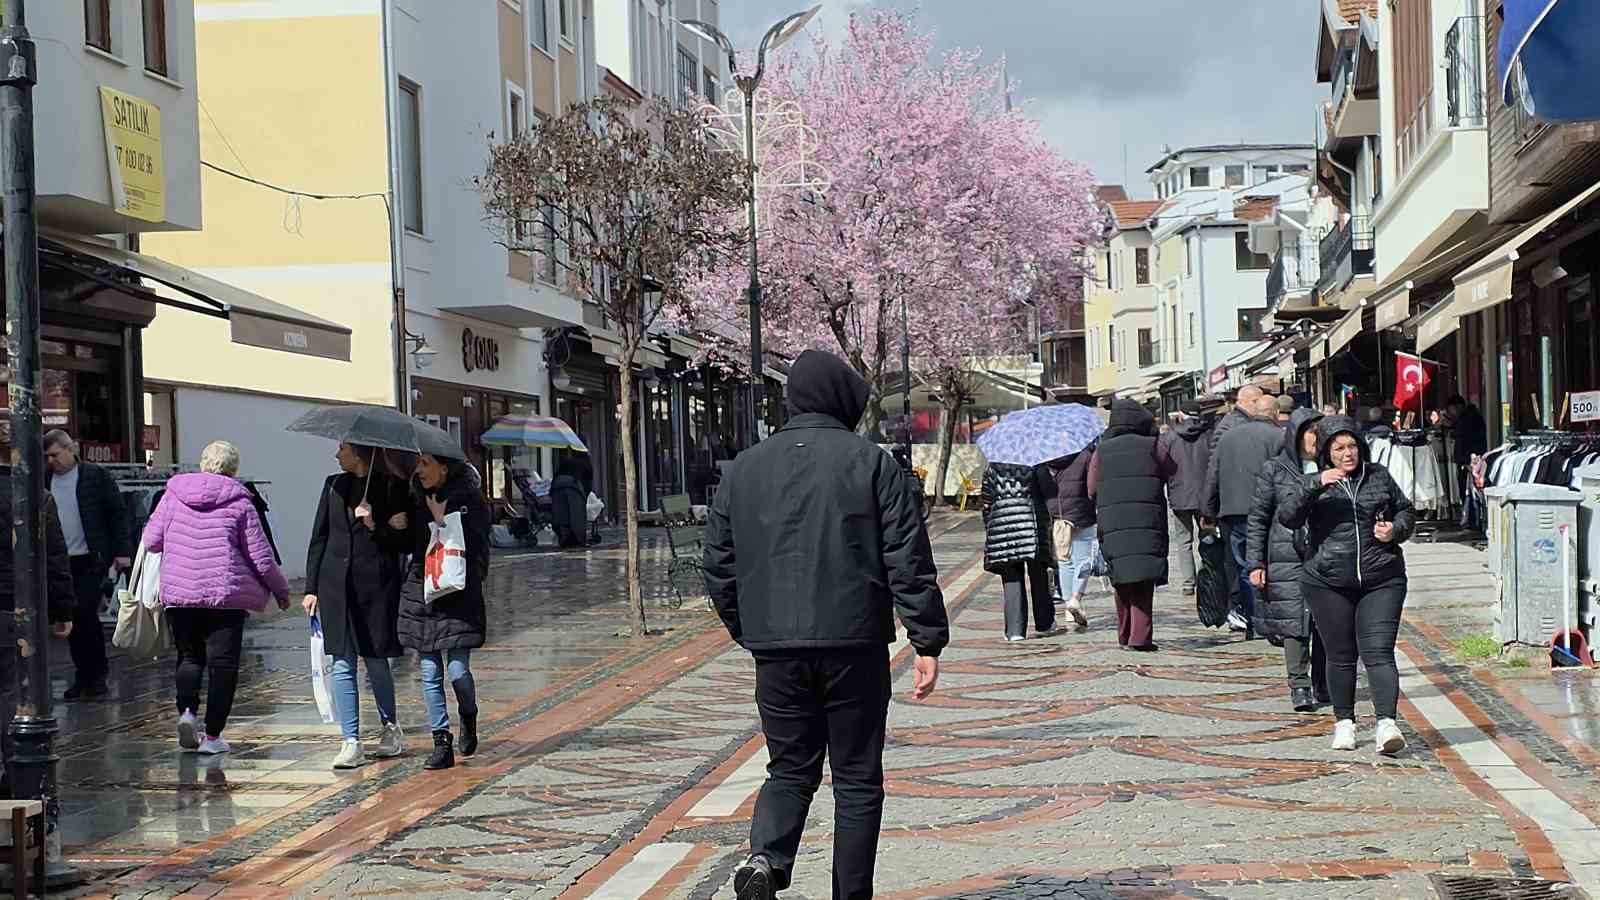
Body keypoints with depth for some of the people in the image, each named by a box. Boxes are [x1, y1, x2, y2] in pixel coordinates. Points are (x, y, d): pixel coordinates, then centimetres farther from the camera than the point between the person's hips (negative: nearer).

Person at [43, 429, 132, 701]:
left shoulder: (95, 476, -3)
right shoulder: (45, 480, 8)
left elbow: (118, 512, -1)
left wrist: (122, 551, -6)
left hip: (91, 559, -4)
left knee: (86, 614, -11)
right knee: (71, 619, 6)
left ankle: (97, 676, 1)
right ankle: (84, 677, 14)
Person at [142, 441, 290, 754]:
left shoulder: (173, 495, 4)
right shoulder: (239, 502, -2)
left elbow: (151, 540, 5)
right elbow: (261, 557, -1)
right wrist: (280, 590, 14)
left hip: (178, 590, 3)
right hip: (226, 592, -3)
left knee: (189, 656, 18)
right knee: (222, 663, 5)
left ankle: (186, 709, -7)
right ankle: (212, 736, 3)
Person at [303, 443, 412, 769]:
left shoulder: (392, 486, -2)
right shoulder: (334, 485, 12)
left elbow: (406, 543, -2)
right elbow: (319, 538, 13)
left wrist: (375, 526, -16)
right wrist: (311, 588, 9)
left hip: (376, 583, -4)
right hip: (336, 583, 4)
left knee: (376, 659, 4)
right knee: (342, 664, 0)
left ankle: (389, 727, 26)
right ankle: (351, 742, 3)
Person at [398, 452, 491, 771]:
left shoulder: (470, 500, -3)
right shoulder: (418, 502, 10)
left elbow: (475, 546, -9)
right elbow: (409, 544, 12)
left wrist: (443, 522, -16)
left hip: (459, 596, -4)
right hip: (421, 593, 4)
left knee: (457, 670, -7)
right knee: (430, 674, 3)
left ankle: (468, 717, 24)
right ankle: (441, 742, 10)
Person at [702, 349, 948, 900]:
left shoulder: (744, 469, 9)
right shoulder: (871, 463, -2)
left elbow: (718, 566, 12)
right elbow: (909, 562, -7)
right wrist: (928, 643, -5)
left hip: (775, 649, 3)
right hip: (854, 646, -3)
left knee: (790, 769, 15)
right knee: (857, 778, 9)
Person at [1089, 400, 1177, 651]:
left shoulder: (1101, 452, 8)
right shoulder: (1153, 446, 2)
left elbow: (1092, 491, 10)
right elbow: (1174, 477, 9)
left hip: (1111, 524, 2)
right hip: (1148, 523, -2)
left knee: (1120, 581, 10)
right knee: (1144, 579, -2)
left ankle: (1124, 635, 14)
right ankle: (1140, 636, -9)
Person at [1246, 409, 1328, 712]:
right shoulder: (1275, 471, 2)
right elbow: (1258, 519, 4)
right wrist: (1255, 563, -2)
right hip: (1288, 556, -3)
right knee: (1295, 619, -7)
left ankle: (1322, 686, 16)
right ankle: (1299, 687, -2)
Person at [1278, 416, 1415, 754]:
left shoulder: (1379, 476, 9)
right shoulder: (1314, 483, 3)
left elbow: (1406, 511, 21)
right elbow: (1287, 517, -12)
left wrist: (1396, 530, -1)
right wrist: (1316, 485, -24)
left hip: (1381, 581, 0)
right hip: (1328, 583, 0)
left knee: (1378, 651, -11)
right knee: (1341, 655, 9)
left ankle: (1387, 724, -19)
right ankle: (1344, 722, 23)